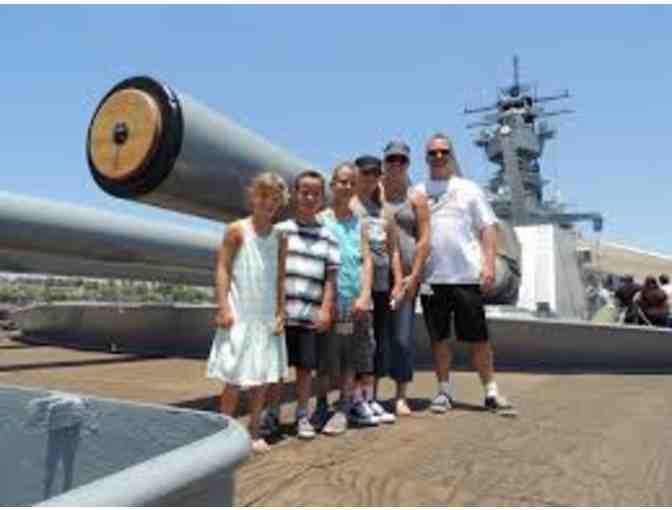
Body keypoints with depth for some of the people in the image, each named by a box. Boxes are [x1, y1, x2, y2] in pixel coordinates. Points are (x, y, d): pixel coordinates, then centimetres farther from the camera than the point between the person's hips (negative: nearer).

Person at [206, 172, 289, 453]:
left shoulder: (279, 238, 7)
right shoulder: (237, 230, -4)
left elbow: (280, 278, 8)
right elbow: (223, 269, -7)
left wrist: (281, 313, 3)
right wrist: (223, 307, -13)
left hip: (267, 317, 5)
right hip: (239, 315, -4)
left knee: (263, 377, 10)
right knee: (234, 377, 1)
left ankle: (254, 431, 23)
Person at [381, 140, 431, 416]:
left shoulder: (416, 198, 8)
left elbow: (424, 239, 2)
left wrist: (414, 275, -6)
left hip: (406, 274, 0)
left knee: (403, 336, 0)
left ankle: (401, 396, 11)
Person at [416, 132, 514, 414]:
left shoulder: (469, 189, 9)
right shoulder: (418, 192, 10)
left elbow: (488, 228, 5)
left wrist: (489, 264, -7)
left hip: (467, 275, -1)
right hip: (431, 277, 1)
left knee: (479, 338, 4)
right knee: (438, 338, 9)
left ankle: (491, 392, 16)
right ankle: (444, 391, 22)